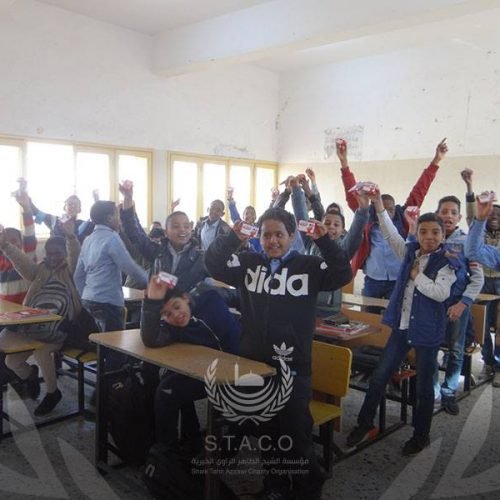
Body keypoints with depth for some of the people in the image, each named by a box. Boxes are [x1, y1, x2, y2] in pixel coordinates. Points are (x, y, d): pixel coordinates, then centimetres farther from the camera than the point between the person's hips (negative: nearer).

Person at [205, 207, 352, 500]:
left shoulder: (308, 266, -2)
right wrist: (232, 237, -19)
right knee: (266, 430, 18)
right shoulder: (248, 263, 4)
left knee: (297, 433, 5)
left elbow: (343, 274, -13)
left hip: (293, 366, -3)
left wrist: (324, 240, -23)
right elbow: (213, 264, -5)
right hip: (254, 362, 3)